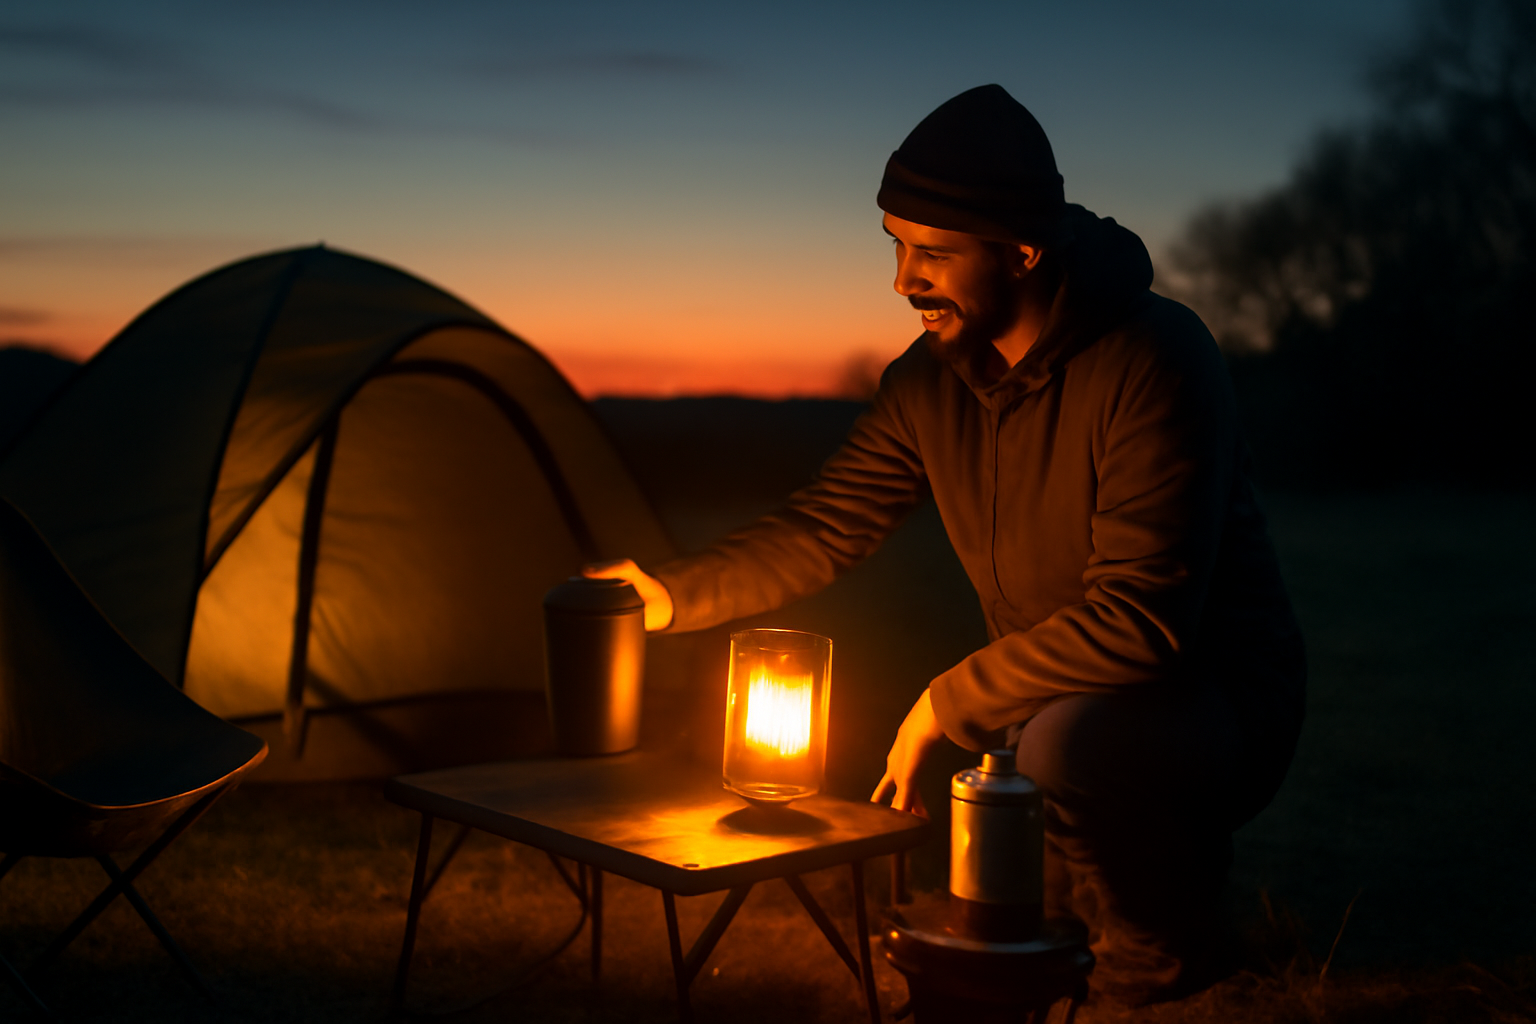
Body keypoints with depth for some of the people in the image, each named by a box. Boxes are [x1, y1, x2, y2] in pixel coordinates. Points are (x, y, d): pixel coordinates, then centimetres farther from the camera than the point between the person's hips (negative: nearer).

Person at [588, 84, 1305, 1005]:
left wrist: (950, 703, -26)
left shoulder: (1151, 362, -26)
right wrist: (678, 594, -11)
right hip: (1056, 699, 7)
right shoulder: (931, 380, -3)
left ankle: (1167, 924, -6)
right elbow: (824, 530, 4)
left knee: (1063, 742, -37)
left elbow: (1140, 616, -31)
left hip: (1214, 698, -7)